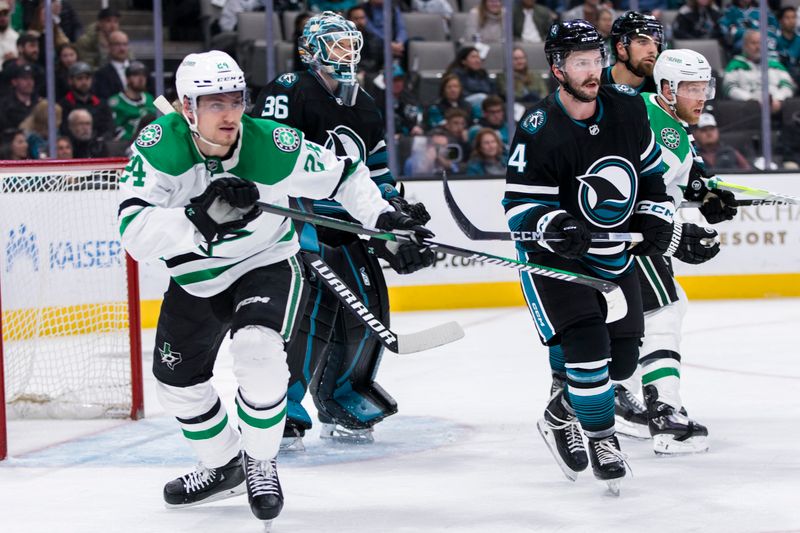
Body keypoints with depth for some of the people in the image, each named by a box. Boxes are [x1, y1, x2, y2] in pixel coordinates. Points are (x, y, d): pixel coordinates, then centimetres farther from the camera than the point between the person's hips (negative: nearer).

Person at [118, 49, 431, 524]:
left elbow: (342, 175, -8)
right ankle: (223, 465, 40)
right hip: (196, 276, 3)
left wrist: (386, 218, -14)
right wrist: (200, 217, -48)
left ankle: (259, 462, -3)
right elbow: (135, 231, -37)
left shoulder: (273, 145, -26)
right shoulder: (160, 145, -26)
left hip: (267, 263, -3)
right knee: (177, 377, 14)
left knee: (258, 353, -28)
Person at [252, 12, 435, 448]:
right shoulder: (289, 92, -8)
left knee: (368, 312, 7)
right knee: (310, 310, -21)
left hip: (346, 226, 8)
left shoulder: (366, 111, 16)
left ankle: (341, 410, 24)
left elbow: (378, 181, 22)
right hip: (295, 223, -8)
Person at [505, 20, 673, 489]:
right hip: (552, 255, -6)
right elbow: (521, 207, -19)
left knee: (622, 357, 6)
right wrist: (553, 226, -38)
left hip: (614, 252, 6)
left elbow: (650, 168, 12)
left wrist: (656, 215, 1)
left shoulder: (627, 110, -4)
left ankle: (560, 415, 29)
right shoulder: (539, 131, -21)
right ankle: (601, 440, -4)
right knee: (585, 341, -21)